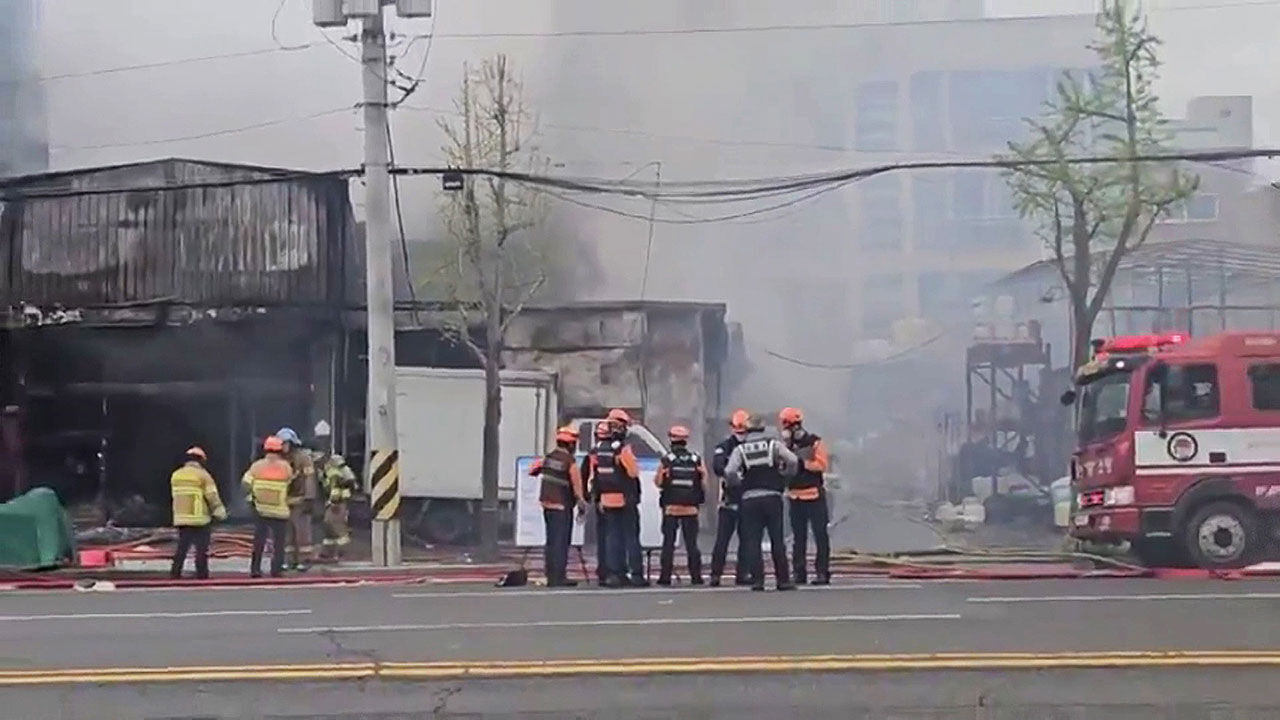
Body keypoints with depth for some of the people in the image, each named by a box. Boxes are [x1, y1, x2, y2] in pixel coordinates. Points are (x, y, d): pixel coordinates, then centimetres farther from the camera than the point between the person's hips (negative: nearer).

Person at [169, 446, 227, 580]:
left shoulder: (176, 475, 10)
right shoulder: (203, 475, -8)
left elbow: (175, 496, 14)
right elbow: (212, 497, -9)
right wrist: (221, 512, 1)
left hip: (180, 518, 5)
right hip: (199, 518, -5)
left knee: (182, 545, 13)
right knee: (201, 546, 1)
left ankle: (175, 571, 8)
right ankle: (201, 572, -1)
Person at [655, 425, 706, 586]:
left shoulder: (666, 460, -5)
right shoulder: (696, 460, 2)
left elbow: (658, 482, 0)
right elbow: (704, 483, 1)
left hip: (671, 507, -2)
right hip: (691, 507, 2)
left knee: (668, 542, 3)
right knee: (691, 542, 6)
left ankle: (665, 576, 0)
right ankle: (696, 575, 4)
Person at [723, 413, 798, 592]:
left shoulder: (740, 449, 4)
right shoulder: (773, 444, 4)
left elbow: (729, 472, -8)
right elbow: (793, 460, -8)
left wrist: (740, 482, 11)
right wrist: (785, 474, 10)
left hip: (749, 499, 0)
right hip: (772, 496, 0)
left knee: (752, 540, 3)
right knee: (777, 540, 5)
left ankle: (757, 580, -2)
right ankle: (783, 580, 5)